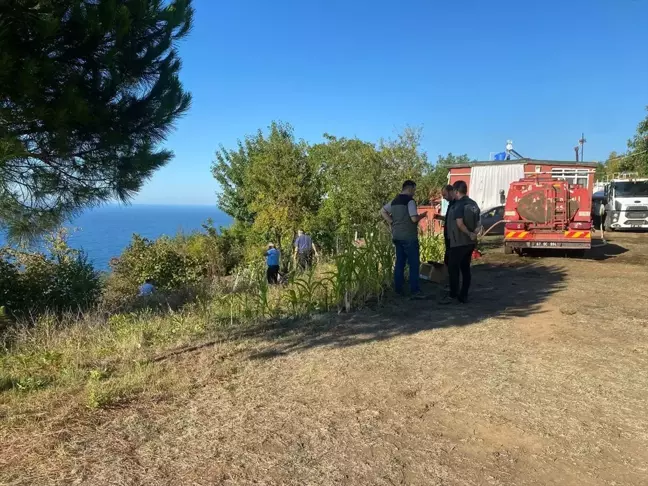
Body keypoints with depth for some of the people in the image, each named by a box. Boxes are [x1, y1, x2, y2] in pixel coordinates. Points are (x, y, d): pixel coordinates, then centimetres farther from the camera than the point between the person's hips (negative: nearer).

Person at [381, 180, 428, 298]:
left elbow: (382, 211, 17)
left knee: (399, 262, 12)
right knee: (414, 263, -3)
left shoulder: (394, 201, 12)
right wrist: (422, 215, 0)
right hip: (409, 237, -8)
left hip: (397, 236, 8)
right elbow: (414, 219, -20)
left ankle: (398, 289, 15)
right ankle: (414, 290, -5)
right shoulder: (410, 201, -12)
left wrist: (392, 223, 11)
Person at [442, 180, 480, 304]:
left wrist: (469, 234, -16)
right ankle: (463, 295, 13)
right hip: (470, 242, 8)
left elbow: (459, 224, -25)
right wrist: (473, 233, 5)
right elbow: (477, 223, 14)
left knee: (453, 268, -1)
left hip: (458, 242, -8)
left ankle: (453, 295, 0)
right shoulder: (473, 204, 11)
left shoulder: (458, 205, -16)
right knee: (466, 268, 10)